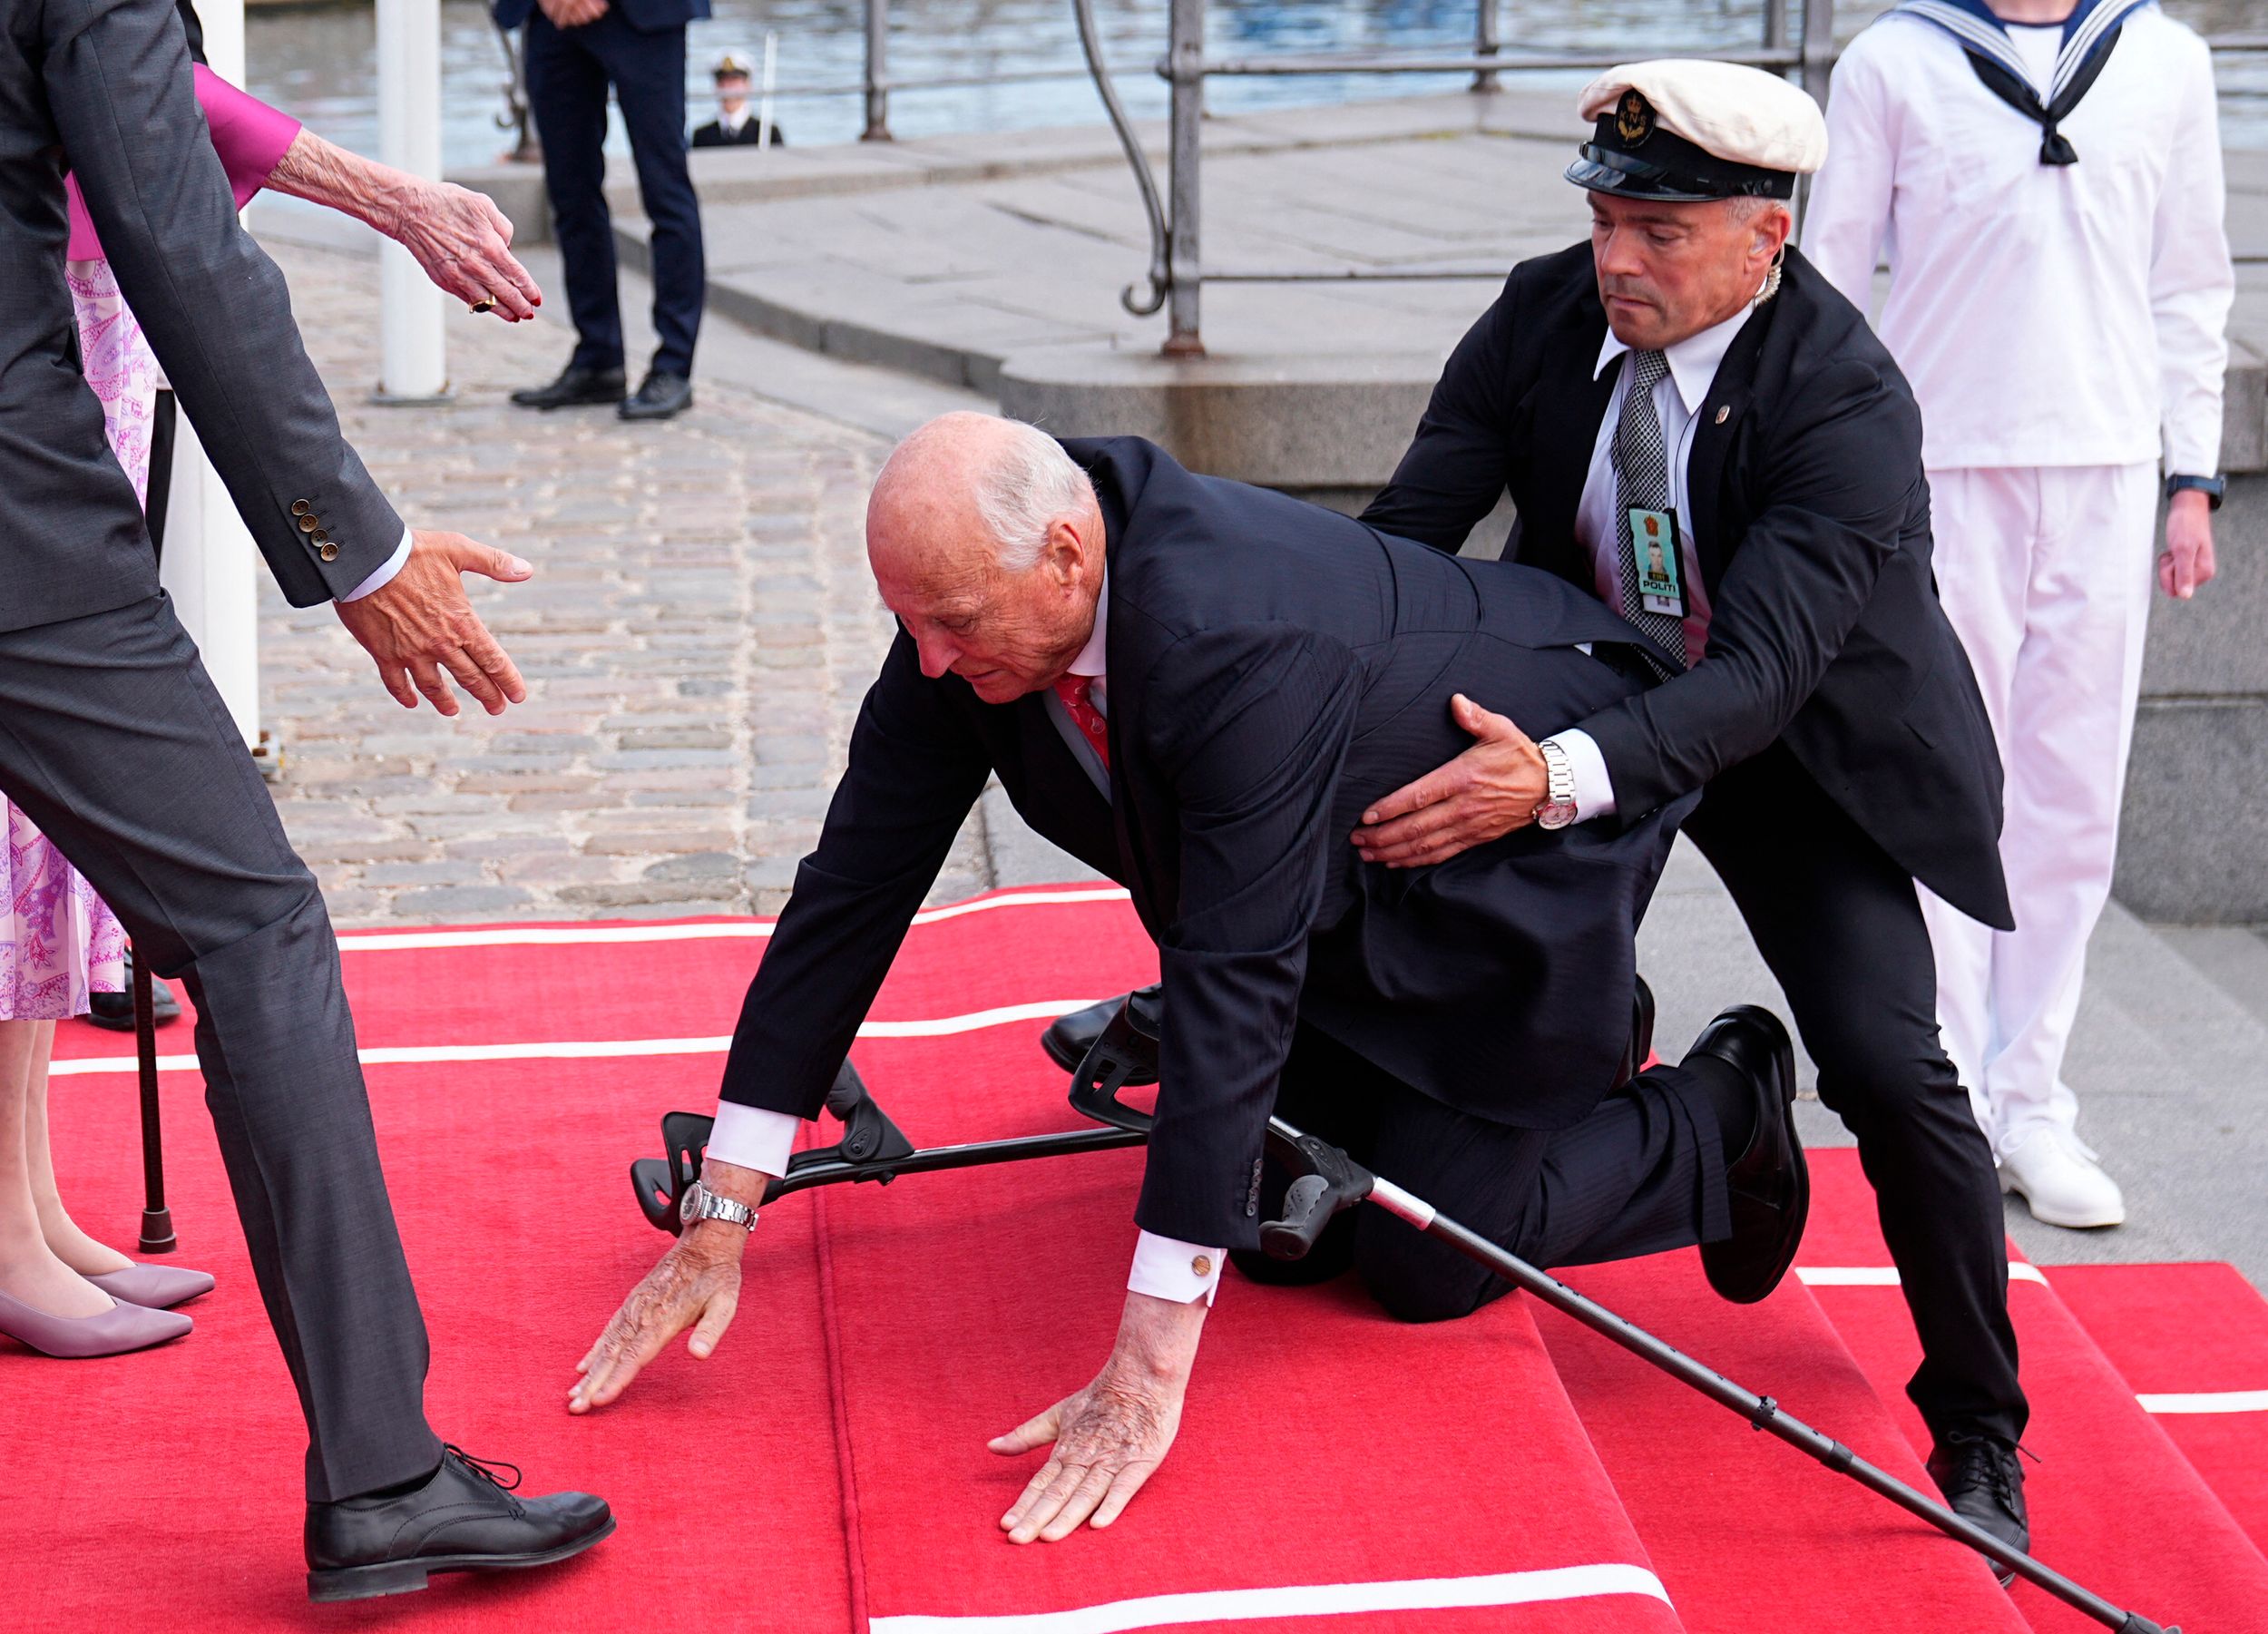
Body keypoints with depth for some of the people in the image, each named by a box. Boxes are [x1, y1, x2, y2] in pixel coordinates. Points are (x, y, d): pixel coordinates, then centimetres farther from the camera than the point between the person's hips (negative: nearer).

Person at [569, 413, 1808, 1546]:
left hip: (1528, 844, -8)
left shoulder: (1238, 642, -43)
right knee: (1283, 1231, 12)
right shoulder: (970, 599, -20)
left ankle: (1721, 1117, 19)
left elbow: (1234, 984, -45)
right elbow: (855, 884, -14)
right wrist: (718, 1221, -14)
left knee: (1421, 1266, -6)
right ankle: (1564, 1032, 33)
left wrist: (1149, 1367, -45)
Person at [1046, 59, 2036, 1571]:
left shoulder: (1850, 404, -32)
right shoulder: (1546, 316, -17)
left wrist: (1559, 778, -57)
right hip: (1592, 681, 5)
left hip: (1803, 747, -5)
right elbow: (1404, 534, -17)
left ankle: (1980, 1441, 3)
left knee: (1889, 1066, -17)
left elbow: (1760, 673, -41)